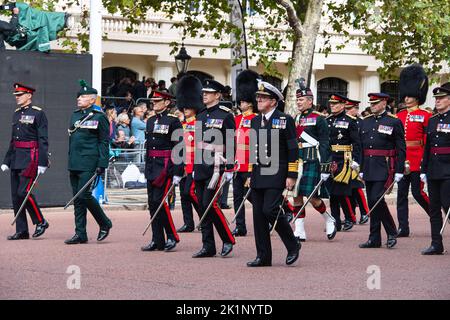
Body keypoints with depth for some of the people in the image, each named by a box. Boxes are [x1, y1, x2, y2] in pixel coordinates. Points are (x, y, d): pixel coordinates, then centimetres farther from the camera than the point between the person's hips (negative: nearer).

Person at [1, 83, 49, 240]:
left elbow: (43, 140, -11)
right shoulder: (17, 114, 16)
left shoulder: (38, 113, -7)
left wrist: (42, 163, -17)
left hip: (30, 158, -8)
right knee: (15, 195, 4)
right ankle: (22, 231, 9)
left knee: (23, 192, -16)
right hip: (16, 159, 8)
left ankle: (41, 222, 1)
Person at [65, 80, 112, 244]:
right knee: (77, 198, 6)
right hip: (74, 163, 7)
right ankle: (80, 234, 9)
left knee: (84, 194, -13)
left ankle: (105, 223, 6)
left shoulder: (99, 117, -5)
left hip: (89, 163, -7)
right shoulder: (75, 115, 15)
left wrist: (102, 164, -13)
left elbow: (104, 142, -7)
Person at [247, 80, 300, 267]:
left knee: (270, 210, -15)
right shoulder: (255, 121, 14)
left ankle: (293, 245, 5)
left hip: (276, 176, -6)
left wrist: (291, 176, -11)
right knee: (258, 215, 4)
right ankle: (263, 257, 10)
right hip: (258, 177, 7)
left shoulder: (285, 120, -5)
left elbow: (293, 150, -7)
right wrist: (252, 174, 17)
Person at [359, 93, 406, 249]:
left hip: (384, 168, -6)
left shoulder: (394, 122, -4)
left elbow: (401, 149, -5)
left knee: (376, 199, -15)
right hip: (369, 168, 6)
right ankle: (374, 239, 11)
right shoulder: (365, 122, 13)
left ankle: (392, 232, 0)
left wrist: (399, 171, -10)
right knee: (372, 202, 6)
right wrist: (361, 169, 13)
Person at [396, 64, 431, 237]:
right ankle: (403, 227, 6)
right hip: (401, 159, 5)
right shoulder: (400, 116, 12)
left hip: (417, 159, -5)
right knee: (401, 193, 3)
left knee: (418, 192, -4)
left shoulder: (425, 116, -3)